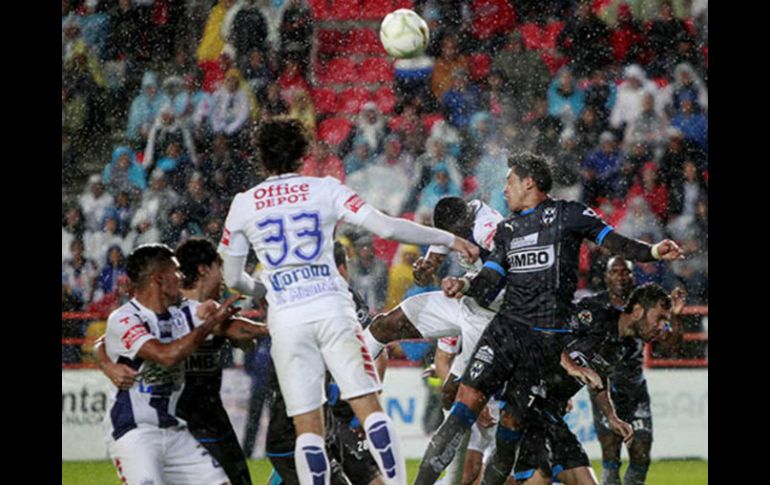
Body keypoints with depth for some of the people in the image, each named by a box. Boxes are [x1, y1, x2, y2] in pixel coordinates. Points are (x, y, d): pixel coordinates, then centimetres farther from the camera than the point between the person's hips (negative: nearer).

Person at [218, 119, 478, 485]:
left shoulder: (243, 205, 8)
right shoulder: (325, 190, 5)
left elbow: (232, 279, 15)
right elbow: (387, 227, -2)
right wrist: (449, 240, 7)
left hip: (285, 318, 1)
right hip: (332, 307, 0)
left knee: (307, 427, 2)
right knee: (368, 406, -1)